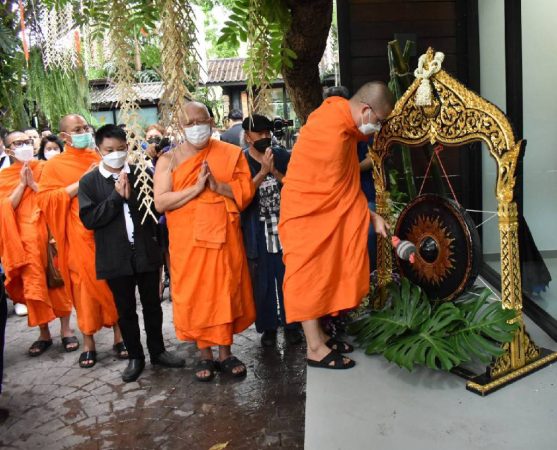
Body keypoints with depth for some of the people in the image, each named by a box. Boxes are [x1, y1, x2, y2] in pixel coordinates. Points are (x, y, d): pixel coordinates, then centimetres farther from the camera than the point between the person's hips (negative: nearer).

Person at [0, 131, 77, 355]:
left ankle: (66, 329, 11)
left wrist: (33, 184, -10)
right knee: (33, 283, 2)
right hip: (24, 237, 1)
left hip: (49, 231, -1)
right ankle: (43, 332, 13)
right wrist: (21, 184, -8)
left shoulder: (43, 168, 6)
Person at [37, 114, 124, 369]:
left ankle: (119, 336, 17)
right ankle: (88, 342, 16)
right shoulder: (55, 165, 4)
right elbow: (44, 199, -5)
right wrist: (80, 184, -12)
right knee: (86, 286, 3)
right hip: (81, 237, -2)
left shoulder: (101, 158, 11)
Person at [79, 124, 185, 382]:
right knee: (125, 310, 12)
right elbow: (88, 219, -11)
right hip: (115, 257, 0)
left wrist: (131, 196, -18)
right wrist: (116, 196, -16)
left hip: (146, 252, 1)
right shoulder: (89, 182, -2)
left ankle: (157, 351, 31)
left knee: (152, 305, 14)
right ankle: (135, 357, 27)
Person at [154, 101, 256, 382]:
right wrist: (196, 188, -18)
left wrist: (218, 185, -18)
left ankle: (225, 352, 22)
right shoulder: (169, 159, 1)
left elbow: (246, 191, -2)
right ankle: (205, 355, 21)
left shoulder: (231, 153, 4)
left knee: (226, 291, 7)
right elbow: (160, 202, -8)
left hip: (224, 236, 1)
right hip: (188, 240, 0)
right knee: (194, 295, 5)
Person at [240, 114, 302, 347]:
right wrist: (262, 171, -20)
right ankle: (267, 326, 19)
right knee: (262, 282, 6)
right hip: (257, 233, -1)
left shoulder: (281, 155, 5)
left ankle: (291, 324, 20)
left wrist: (275, 172, -14)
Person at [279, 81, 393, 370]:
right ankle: (315, 349, 5)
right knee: (309, 276, -3)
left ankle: (318, 336, 24)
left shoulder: (338, 111, 4)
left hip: (323, 211, 10)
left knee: (322, 273, 13)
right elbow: (341, 189, -17)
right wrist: (372, 216, -10)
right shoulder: (333, 133, -25)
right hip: (307, 212, -9)